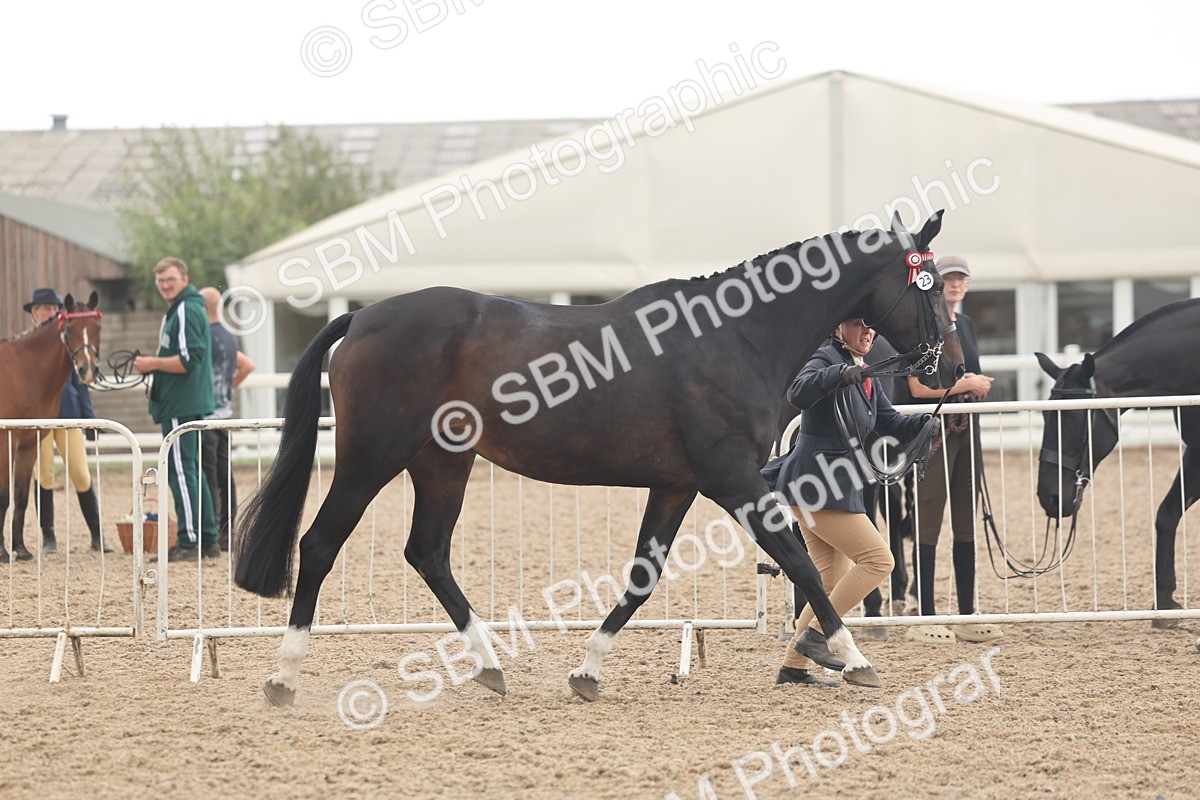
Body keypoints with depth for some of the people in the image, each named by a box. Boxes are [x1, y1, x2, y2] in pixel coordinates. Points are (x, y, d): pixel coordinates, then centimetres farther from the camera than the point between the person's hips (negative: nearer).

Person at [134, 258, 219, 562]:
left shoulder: (186, 311, -14)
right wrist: (153, 365, 14)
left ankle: (189, 543, -8)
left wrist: (154, 363, -14)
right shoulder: (177, 310, 19)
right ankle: (208, 540, 19)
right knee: (191, 471, 15)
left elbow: (189, 360, -22)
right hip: (189, 405, 11)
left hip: (181, 407, -11)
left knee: (182, 471, -9)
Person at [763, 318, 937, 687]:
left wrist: (933, 421, -1)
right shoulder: (826, 361, -11)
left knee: (835, 583, 12)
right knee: (878, 559, -12)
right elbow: (799, 393, -31)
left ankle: (793, 666, 14)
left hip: (836, 489, 10)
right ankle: (814, 635, -10)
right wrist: (840, 374, -46)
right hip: (817, 487, -10)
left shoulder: (865, 376, 16)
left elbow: (892, 424, 16)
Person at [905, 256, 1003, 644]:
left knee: (967, 524, 9)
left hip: (966, 429, 8)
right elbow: (919, 386, -17)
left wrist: (977, 384, -1)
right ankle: (924, 619, -4)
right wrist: (967, 384, -11)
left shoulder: (966, 324, 14)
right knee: (928, 524, -5)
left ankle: (967, 615, 13)